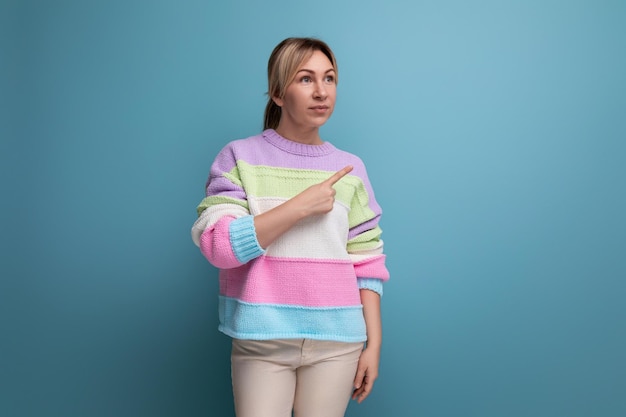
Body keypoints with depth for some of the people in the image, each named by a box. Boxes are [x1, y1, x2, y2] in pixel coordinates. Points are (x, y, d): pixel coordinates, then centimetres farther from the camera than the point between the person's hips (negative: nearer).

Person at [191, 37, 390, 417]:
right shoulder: (240, 157, -2)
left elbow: (367, 265, 6)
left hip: (336, 342, 2)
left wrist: (374, 343, 3)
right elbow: (218, 245, -13)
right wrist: (301, 205, -15)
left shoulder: (350, 168, 5)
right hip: (261, 341, -2)